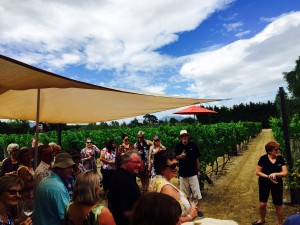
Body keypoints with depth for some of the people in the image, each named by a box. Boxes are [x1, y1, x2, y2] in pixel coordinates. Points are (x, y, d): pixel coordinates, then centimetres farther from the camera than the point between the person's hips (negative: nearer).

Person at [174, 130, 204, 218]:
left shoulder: (193, 144, -9)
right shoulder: (178, 146, -6)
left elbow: (197, 158, -1)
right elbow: (175, 158, 5)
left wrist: (198, 170, 1)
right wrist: (180, 156, -17)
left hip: (193, 173, -1)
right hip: (182, 173, 2)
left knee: (196, 192, 2)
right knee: (184, 193, 13)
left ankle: (197, 209, 19)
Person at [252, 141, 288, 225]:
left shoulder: (280, 158, -8)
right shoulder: (263, 158, -15)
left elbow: (285, 173, -11)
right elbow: (257, 172, -11)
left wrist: (275, 174, -28)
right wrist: (268, 176, -22)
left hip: (277, 184, 1)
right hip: (264, 183, -1)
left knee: (278, 206, 9)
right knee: (262, 204, 7)